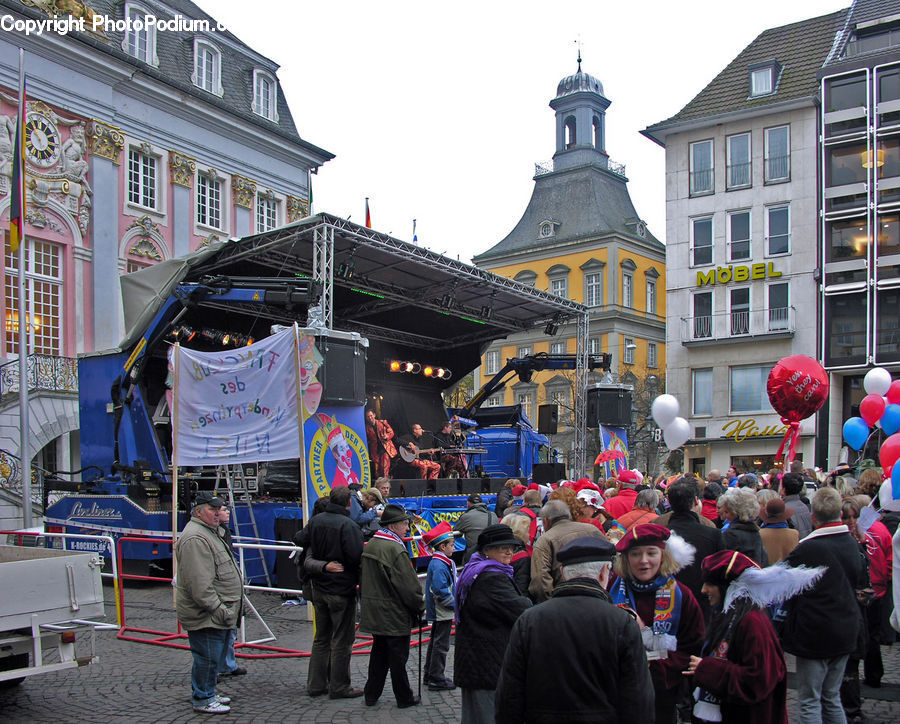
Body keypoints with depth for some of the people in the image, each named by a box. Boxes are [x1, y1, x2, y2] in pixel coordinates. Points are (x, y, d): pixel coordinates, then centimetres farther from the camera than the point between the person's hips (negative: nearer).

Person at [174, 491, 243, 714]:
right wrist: (218, 608, -22)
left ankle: (207, 693, 31)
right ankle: (202, 699, 11)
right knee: (208, 658, -2)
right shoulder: (195, 538, -19)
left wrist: (224, 608, 25)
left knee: (216, 657, 19)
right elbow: (199, 583, -25)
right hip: (205, 615, -11)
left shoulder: (211, 532, 17)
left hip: (217, 613, 11)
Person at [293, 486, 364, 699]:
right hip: (342, 591, -7)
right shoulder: (348, 525, -19)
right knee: (342, 641, 4)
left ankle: (316, 684, 23)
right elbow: (356, 557, -24)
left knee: (321, 638, 18)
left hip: (319, 589, 7)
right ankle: (339, 687, 11)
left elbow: (299, 540, 7)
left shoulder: (315, 521, 2)